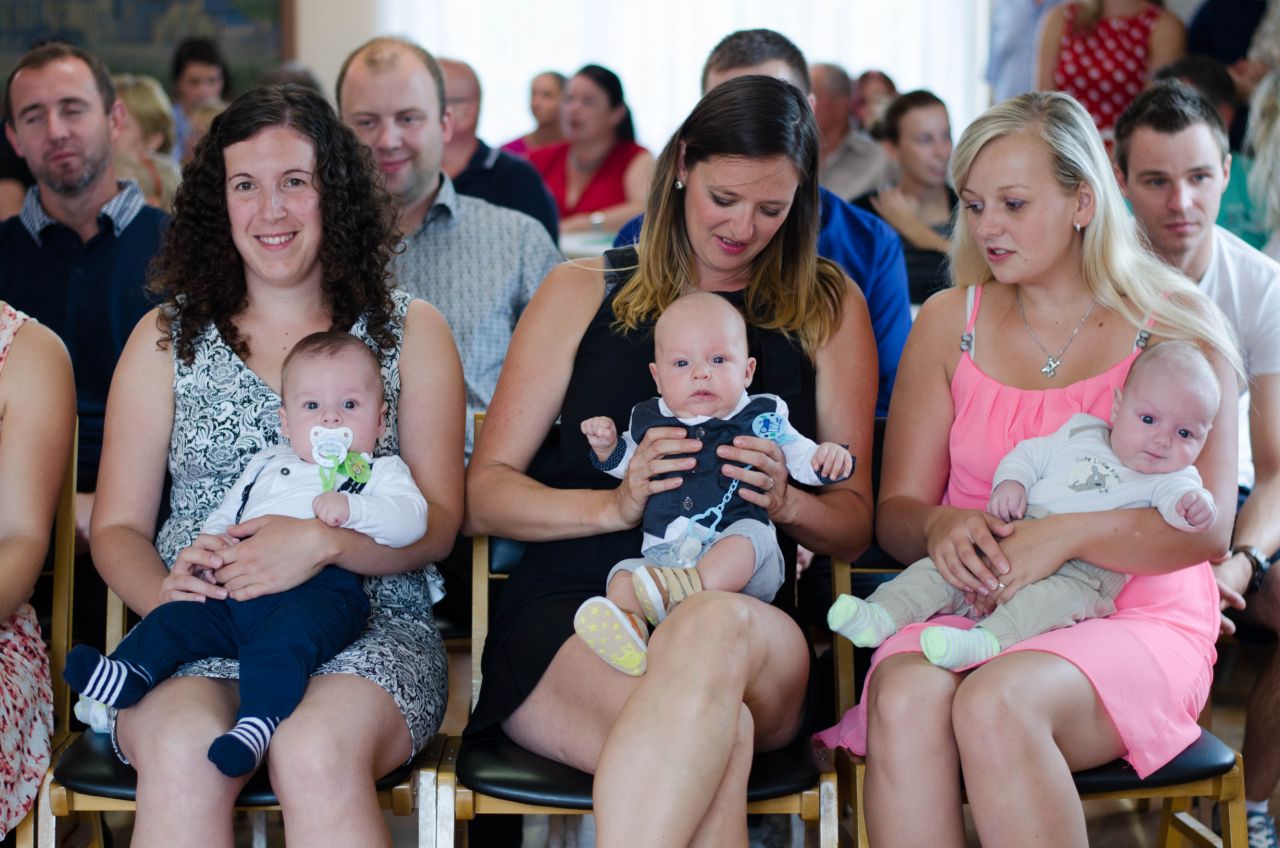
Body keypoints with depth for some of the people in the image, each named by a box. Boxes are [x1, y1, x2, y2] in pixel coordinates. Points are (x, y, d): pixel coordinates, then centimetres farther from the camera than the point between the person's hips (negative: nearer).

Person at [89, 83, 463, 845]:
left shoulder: (410, 331, 11)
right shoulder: (167, 338, 14)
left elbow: (438, 522, 3)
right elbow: (118, 527, 11)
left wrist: (324, 541, -17)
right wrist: (162, 592, -13)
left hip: (367, 627, -1)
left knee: (317, 755, -35)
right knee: (184, 756, -33)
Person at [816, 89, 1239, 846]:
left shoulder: (1173, 323, 3)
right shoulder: (949, 322, 13)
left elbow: (1208, 526, -7)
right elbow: (897, 509, 10)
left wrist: (1060, 536, -21)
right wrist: (939, 527, -14)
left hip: (1132, 619, -2)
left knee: (996, 705, -35)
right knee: (904, 699, -32)